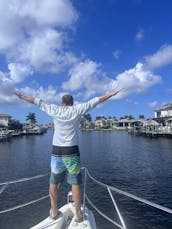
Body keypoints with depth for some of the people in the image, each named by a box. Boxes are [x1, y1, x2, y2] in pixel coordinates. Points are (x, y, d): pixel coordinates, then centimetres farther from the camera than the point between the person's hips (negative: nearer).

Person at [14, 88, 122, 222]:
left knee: (53, 182, 17)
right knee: (75, 182, 9)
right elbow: (95, 101, 2)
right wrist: (112, 94, 9)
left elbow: (37, 102, 14)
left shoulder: (55, 110, 4)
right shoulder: (77, 109, -1)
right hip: (72, 151, -2)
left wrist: (21, 96, 27)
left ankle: (54, 211, 30)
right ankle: (78, 213, 20)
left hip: (56, 151, 2)